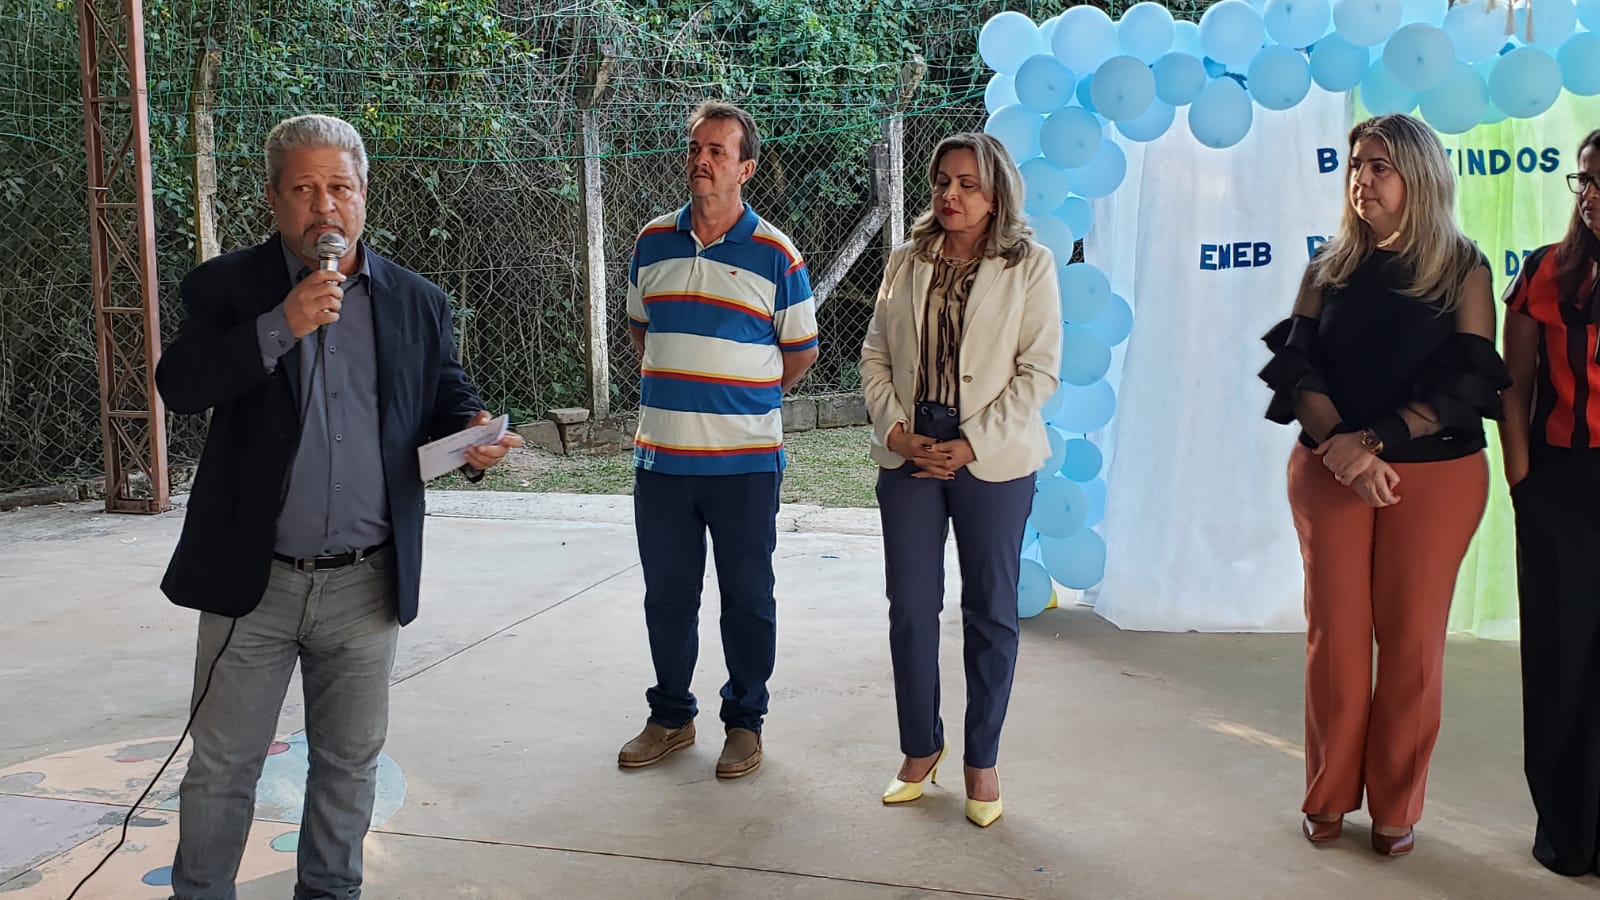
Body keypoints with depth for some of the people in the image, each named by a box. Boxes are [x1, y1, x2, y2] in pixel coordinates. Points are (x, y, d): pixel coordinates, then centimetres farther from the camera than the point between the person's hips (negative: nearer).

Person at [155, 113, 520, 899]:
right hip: (254, 580, -2)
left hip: (367, 584, 2)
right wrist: (282, 325, -23)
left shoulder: (416, 301, 5)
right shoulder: (227, 288, -1)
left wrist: (472, 432, -14)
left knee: (349, 762, 16)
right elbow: (178, 387, -13)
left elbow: (447, 398, 9)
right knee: (222, 767, 10)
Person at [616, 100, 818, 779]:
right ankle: (670, 716, 29)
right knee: (667, 595, 13)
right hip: (660, 456, 4)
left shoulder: (774, 254, -4)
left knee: (747, 597, 7)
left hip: (745, 461, -3)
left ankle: (745, 722, 22)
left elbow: (801, 351, 4)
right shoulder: (653, 243, 7)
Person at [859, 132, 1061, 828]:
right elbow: (875, 355, 9)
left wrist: (972, 444, -13)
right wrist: (896, 430, -7)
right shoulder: (906, 262, 9)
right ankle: (921, 749, 24)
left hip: (993, 460, -3)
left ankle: (981, 760, 21)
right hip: (908, 455, 3)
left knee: (990, 612, 6)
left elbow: (1040, 370, -7)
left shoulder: (1030, 265, -2)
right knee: (910, 608, 6)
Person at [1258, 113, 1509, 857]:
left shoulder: (1463, 271, 0)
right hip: (1329, 473, 2)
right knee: (1334, 634, 5)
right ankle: (1329, 797, 19)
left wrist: (1371, 441, -19)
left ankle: (1396, 808, 18)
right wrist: (1341, 449, -17)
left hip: (1436, 474, -2)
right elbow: (1297, 367, -1)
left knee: (1411, 640, 4)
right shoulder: (1328, 267, 7)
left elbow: (1466, 384, -8)